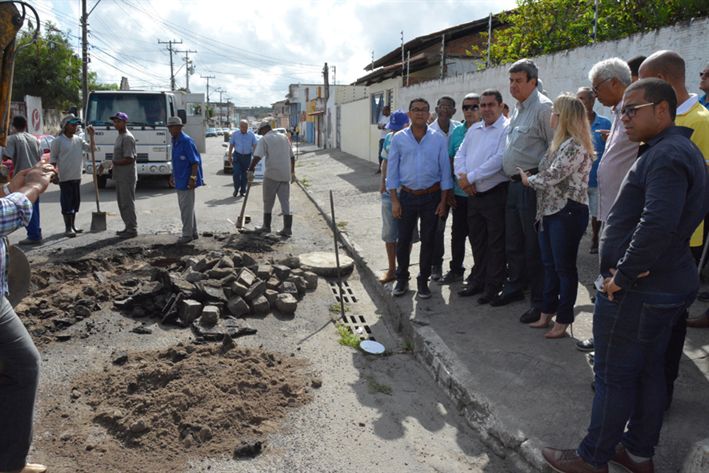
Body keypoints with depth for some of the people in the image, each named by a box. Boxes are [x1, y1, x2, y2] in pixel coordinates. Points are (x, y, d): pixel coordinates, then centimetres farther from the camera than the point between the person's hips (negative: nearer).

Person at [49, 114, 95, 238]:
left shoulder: (78, 140, 9)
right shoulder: (58, 141, -8)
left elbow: (92, 148, 9)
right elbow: (53, 159, -6)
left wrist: (91, 136, -1)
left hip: (77, 177, 6)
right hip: (65, 178, -6)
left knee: (75, 203, 14)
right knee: (67, 204, -3)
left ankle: (73, 226, 25)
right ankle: (68, 228, 3)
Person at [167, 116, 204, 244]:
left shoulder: (186, 141, -16)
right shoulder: (175, 141, 11)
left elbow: (195, 161, -19)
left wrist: (193, 178, -23)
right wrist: (173, 175, 21)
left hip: (186, 181, -10)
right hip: (179, 181, 10)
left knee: (186, 208, -2)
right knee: (186, 207, 16)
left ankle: (187, 234, 6)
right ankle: (193, 232, 26)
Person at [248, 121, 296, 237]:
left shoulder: (264, 139, -3)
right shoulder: (284, 137, 15)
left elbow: (257, 157, -16)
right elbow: (292, 157, 19)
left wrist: (250, 171, -17)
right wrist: (292, 172, 26)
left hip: (271, 175, -4)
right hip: (285, 175, 5)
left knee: (268, 201, 10)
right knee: (285, 201, 4)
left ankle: (267, 226, 18)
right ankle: (287, 228, -2)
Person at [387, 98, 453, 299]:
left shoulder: (438, 139, 0)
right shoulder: (399, 138, 0)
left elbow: (445, 169, 2)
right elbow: (392, 171, 1)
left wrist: (443, 201, -2)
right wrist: (394, 201, -4)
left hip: (431, 196, 0)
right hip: (407, 196, 0)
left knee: (428, 240, 8)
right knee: (403, 239, 7)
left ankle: (423, 280, 22)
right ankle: (402, 279, 23)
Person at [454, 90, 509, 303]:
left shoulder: (507, 129, -10)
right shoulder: (474, 129, 14)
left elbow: (499, 160, -21)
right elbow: (460, 155, 10)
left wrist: (470, 177, -17)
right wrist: (462, 177, -9)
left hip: (495, 194, -7)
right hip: (473, 194, 7)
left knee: (496, 244, 3)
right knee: (477, 241, 16)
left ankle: (493, 287, 15)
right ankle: (477, 281, 30)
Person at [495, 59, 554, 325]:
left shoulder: (543, 108, -12)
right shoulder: (518, 109, 17)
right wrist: (514, 176, 17)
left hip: (532, 185, -9)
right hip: (514, 184, 9)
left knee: (534, 246, -2)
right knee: (513, 242, 18)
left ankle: (540, 302, 9)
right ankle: (514, 287, 34)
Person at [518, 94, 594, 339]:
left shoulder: (575, 145, -16)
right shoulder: (560, 142, 15)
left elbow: (553, 176, -20)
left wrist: (528, 180, -5)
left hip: (567, 211, -10)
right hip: (549, 210, 10)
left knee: (564, 268, 1)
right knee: (549, 265, 16)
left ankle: (563, 320, 13)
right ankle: (547, 313, 28)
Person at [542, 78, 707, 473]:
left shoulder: (666, 155, -19)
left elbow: (656, 225, -31)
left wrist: (622, 276, -21)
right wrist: (627, 268, 6)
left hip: (636, 291, -10)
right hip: (666, 284, 10)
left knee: (615, 377, 2)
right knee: (649, 370, 18)